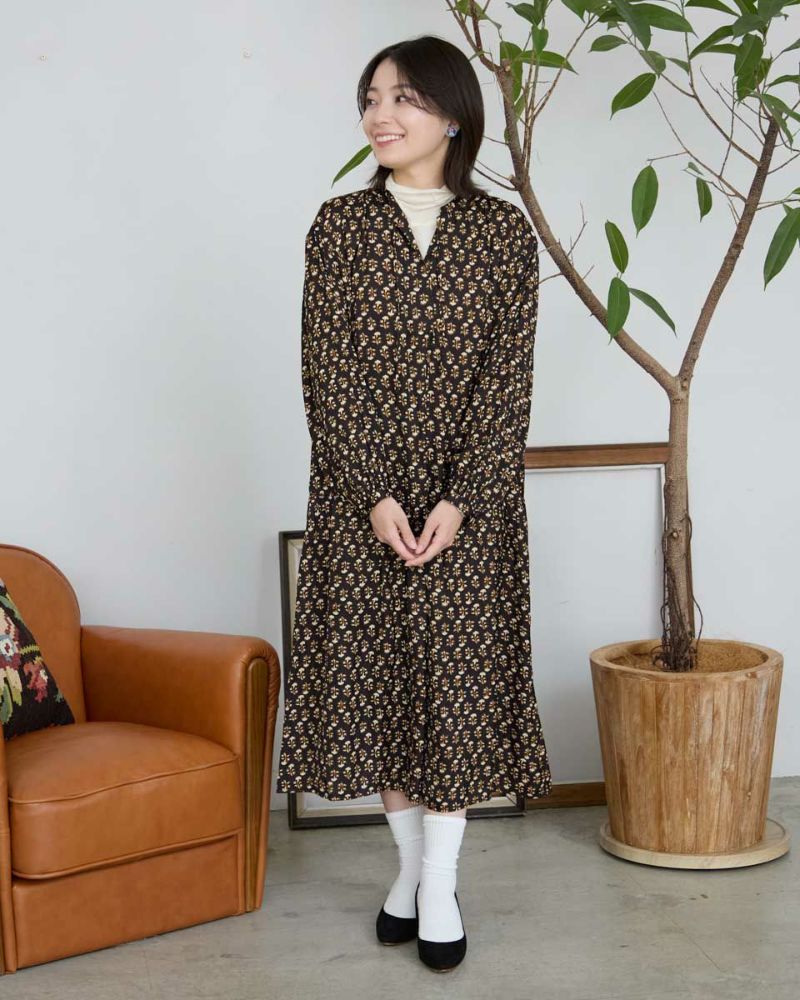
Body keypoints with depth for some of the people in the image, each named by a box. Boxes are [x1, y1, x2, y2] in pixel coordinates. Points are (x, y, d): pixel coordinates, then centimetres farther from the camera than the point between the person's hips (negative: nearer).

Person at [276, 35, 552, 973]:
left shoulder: (504, 230, 0)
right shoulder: (338, 225, 2)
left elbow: (509, 379, -4)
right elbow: (326, 374, -4)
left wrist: (460, 498, -13)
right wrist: (376, 493, -13)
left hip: (471, 501, -1)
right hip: (358, 497, 1)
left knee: (458, 677, 2)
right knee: (375, 675, 6)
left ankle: (442, 882, 14)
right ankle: (410, 862, 23)